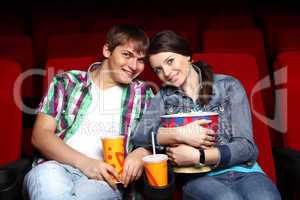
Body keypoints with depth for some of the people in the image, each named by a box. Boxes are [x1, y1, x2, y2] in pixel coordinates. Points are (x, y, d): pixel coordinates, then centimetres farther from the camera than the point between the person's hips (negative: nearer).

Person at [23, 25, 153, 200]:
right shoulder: (67, 82, 7)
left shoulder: (142, 93, 11)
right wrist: (84, 162, -14)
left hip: (105, 176, 0)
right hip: (56, 166, 1)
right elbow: (40, 134, 1)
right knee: (48, 173, -33)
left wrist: (140, 153, -13)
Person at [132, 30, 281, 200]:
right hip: (198, 178, -1)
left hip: (243, 171, 1)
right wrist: (179, 134, -21)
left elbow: (246, 145, -4)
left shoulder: (229, 85, 1)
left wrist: (197, 156, -17)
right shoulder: (164, 96, 8)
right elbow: (139, 135, -5)